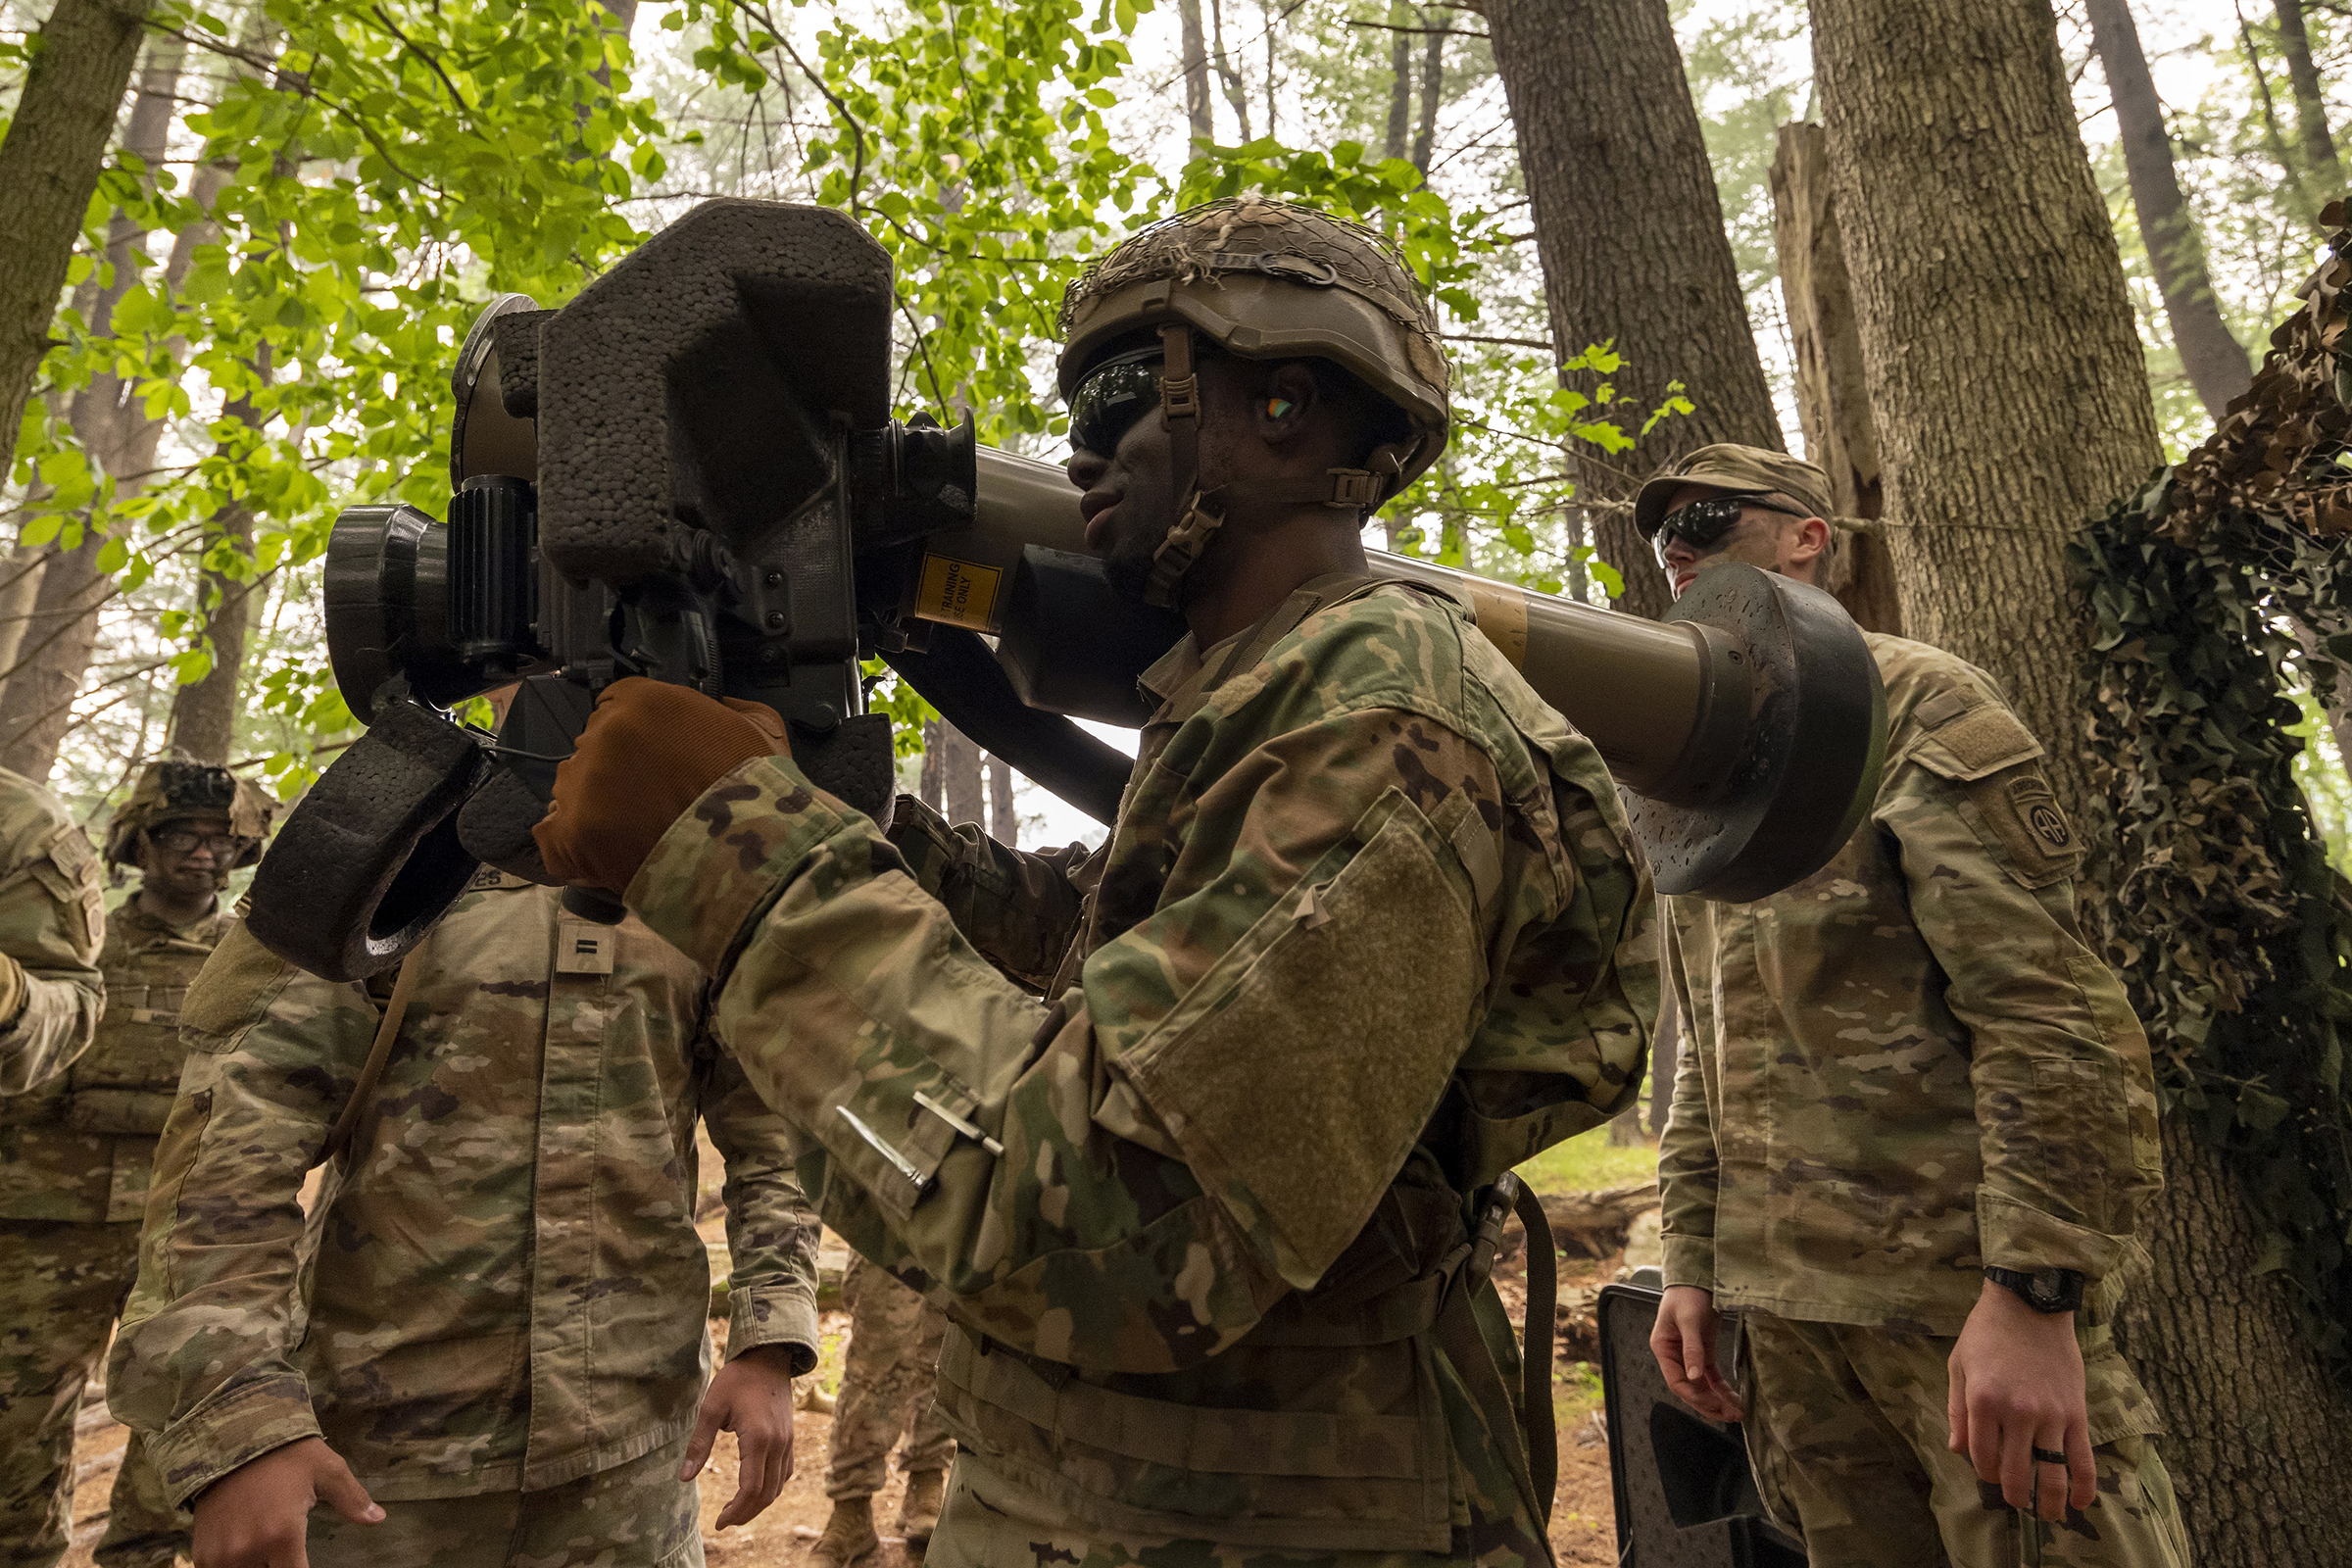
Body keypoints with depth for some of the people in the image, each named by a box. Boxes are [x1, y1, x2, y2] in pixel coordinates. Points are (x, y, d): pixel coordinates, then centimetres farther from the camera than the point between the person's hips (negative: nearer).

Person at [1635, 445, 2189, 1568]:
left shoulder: (1914, 704, -5)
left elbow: (2047, 1006, -14)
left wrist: (2033, 1292, -20)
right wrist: (1691, 1262, 13)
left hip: (1962, 1290, -6)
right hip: (1786, 1303, 7)